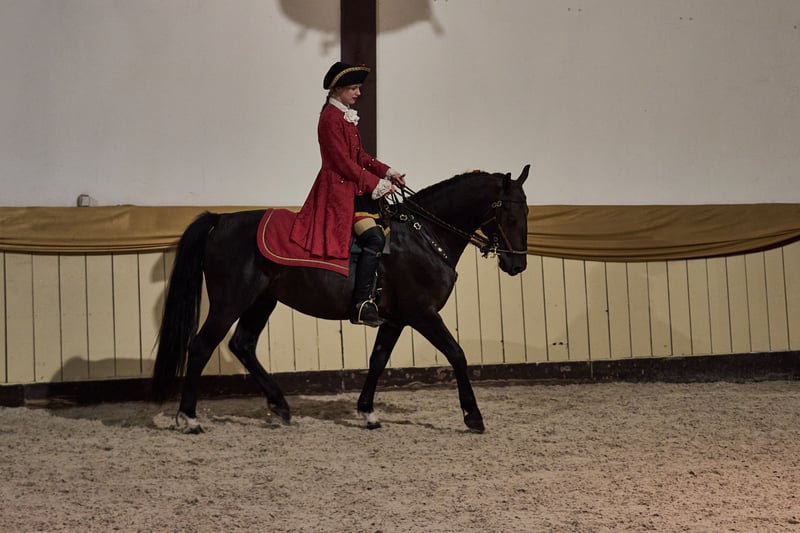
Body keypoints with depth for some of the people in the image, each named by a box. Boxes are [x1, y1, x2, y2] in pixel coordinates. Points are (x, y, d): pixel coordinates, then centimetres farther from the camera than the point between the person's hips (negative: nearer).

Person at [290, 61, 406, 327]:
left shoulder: (346, 117, 17)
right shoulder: (330, 118, -13)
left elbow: (360, 156, 20)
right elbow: (343, 161, -18)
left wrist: (387, 172, 9)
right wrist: (376, 184, -16)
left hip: (354, 187, 11)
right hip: (338, 188, -11)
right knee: (374, 237, -22)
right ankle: (362, 305, -24)